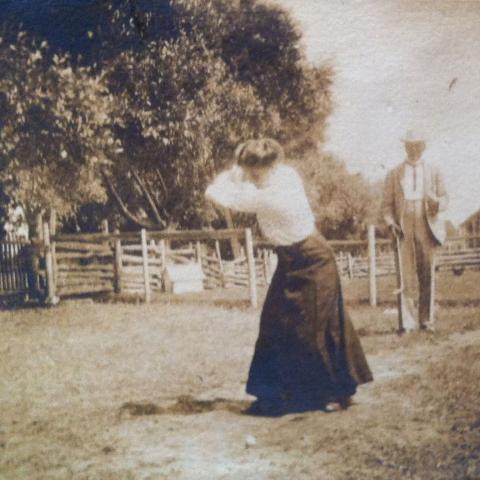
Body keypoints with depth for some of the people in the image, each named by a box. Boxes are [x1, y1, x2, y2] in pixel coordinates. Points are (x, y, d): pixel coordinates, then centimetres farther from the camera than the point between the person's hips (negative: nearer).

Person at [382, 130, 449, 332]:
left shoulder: (434, 172, 13)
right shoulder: (394, 174, 10)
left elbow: (444, 199, 11)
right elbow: (387, 204, 9)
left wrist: (438, 204, -13)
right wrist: (391, 223, -8)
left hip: (426, 229, 1)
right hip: (403, 230, -1)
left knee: (427, 276, 1)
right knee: (407, 276, -5)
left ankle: (426, 320, 8)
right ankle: (409, 321, -3)